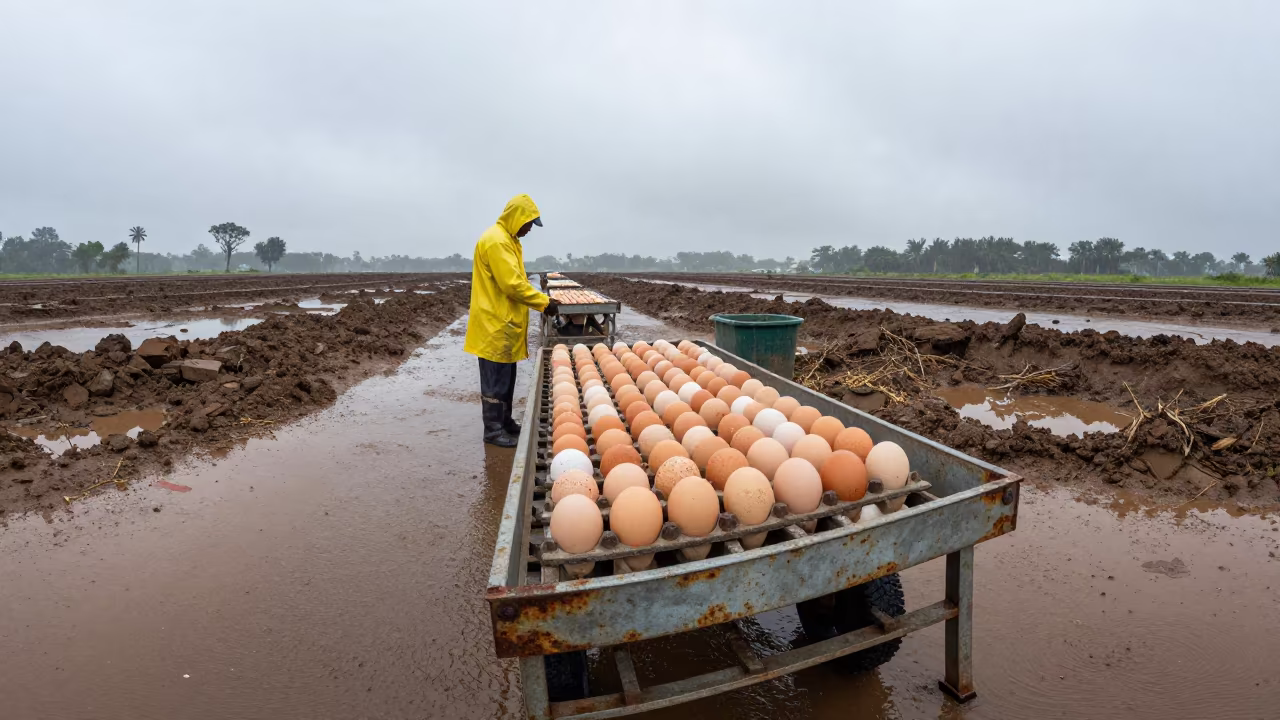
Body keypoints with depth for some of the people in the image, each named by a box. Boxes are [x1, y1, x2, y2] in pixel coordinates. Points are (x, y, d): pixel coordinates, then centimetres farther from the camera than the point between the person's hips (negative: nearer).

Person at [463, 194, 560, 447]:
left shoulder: (507, 240, 16)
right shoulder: (496, 241, -18)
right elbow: (512, 284, -23)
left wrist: (541, 299, 11)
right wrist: (544, 302, -18)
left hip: (505, 322, 10)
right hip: (495, 323, -10)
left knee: (506, 377, 16)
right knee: (496, 379, -2)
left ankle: (505, 421, 26)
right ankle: (493, 429, 6)